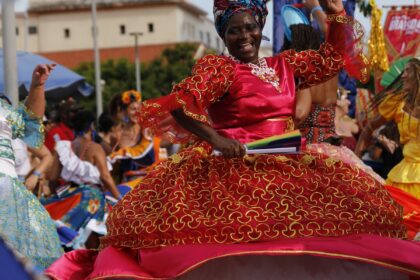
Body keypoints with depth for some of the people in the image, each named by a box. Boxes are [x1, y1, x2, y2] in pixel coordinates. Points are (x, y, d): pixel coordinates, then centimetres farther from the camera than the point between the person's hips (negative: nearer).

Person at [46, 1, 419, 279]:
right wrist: (214, 139, -24)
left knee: (360, 198, -2)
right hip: (234, 164, -6)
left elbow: (332, 60, 24)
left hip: (289, 165, 6)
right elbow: (179, 104, -14)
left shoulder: (285, 64, 17)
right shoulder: (216, 67, -1)